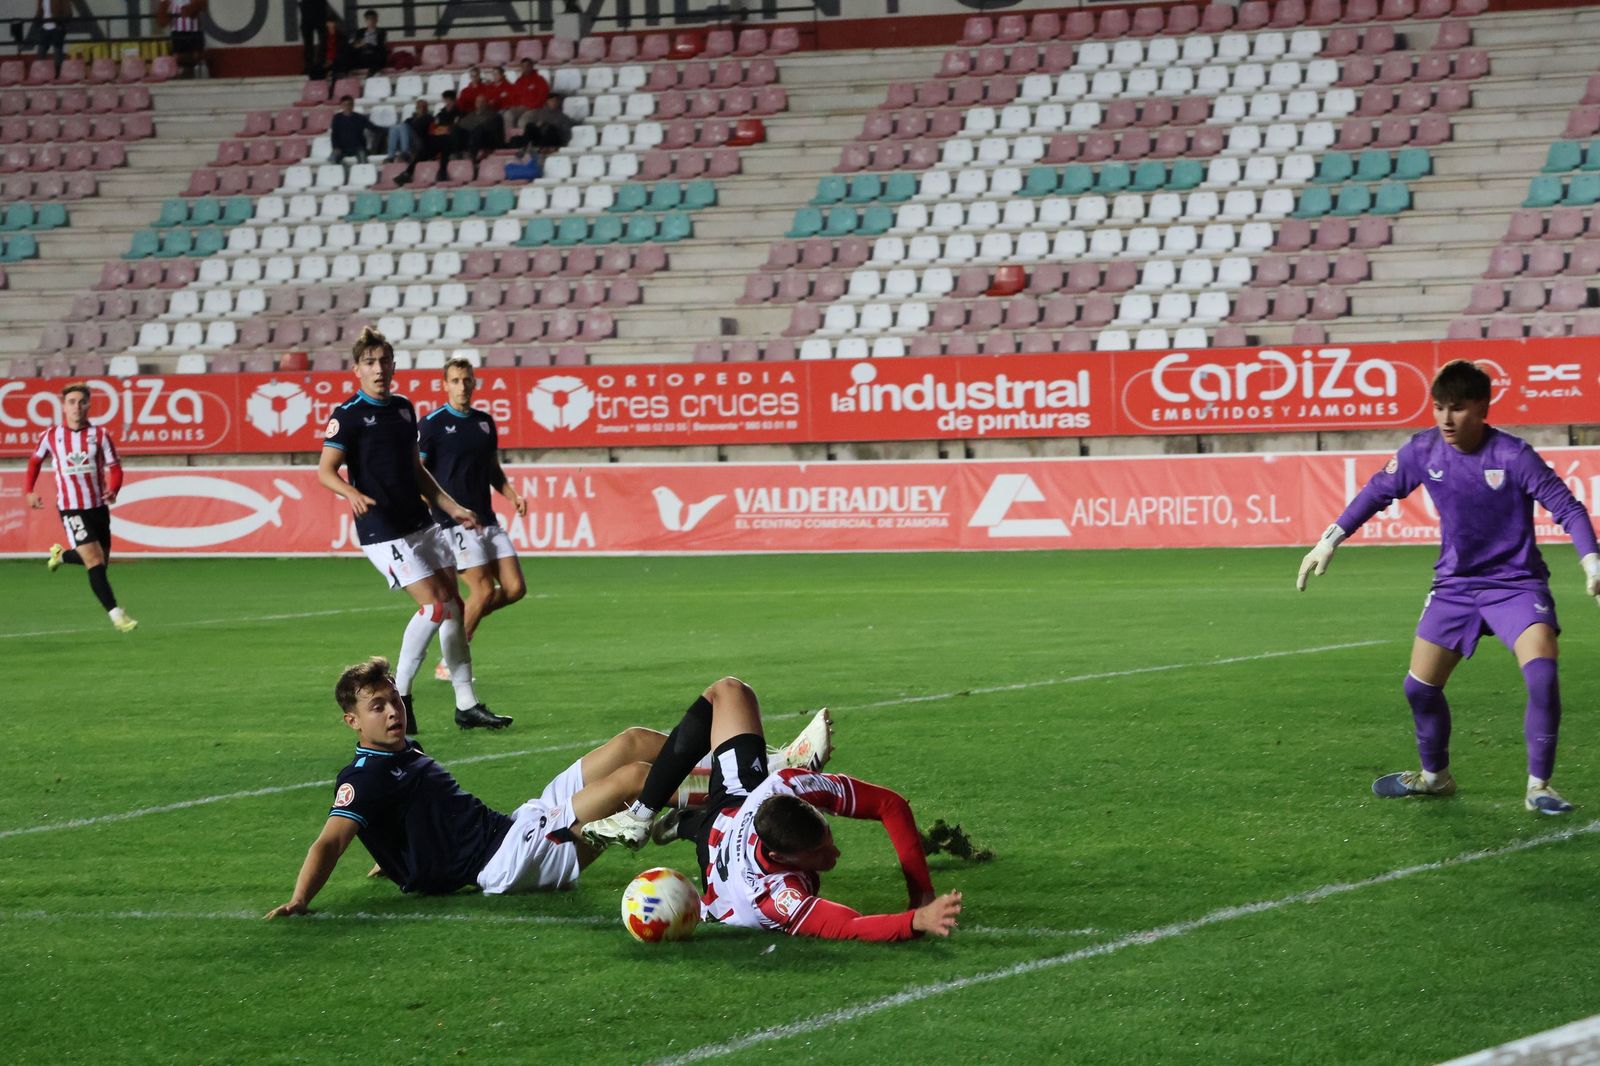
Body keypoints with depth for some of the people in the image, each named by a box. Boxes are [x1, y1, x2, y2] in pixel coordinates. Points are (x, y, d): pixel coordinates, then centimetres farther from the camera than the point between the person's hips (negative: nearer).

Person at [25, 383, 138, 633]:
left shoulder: (99, 434, -1)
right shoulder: (51, 436, 0)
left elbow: (114, 468, -2)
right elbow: (35, 462, 16)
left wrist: (113, 490, -22)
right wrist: (29, 491, 3)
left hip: (98, 506, 3)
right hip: (71, 508, -3)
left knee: (100, 561, 15)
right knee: (95, 561, -15)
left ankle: (61, 555, 43)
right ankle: (115, 613, -17)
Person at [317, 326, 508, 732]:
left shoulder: (403, 408, 13)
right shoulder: (348, 415, -9)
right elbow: (325, 471, -15)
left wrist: (452, 508, 20)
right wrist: (354, 494, -35)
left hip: (421, 523, 8)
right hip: (383, 531, -8)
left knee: (453, 604, 6)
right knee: (434, 605, -15)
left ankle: (467, 705, 12)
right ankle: (398, 695, -1)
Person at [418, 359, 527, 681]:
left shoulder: (485, 422, 13)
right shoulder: (432, 424, -5)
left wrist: (511, 495, 6)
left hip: (486, 519, 7)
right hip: (454, 522, -7)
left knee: (515, 588, -2)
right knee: (484, 589, -14)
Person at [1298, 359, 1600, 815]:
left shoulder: (1513, 455, -20)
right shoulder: (1423, 451, -7)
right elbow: (1377, 492, 8)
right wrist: (1330, 541, 8)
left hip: (1516, 583, -4)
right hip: (1455, 584, 4)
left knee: (1542, 674, -25)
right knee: (1420, 687, 6)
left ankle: (1539, 787, -11)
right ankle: (1434, 776, 32)